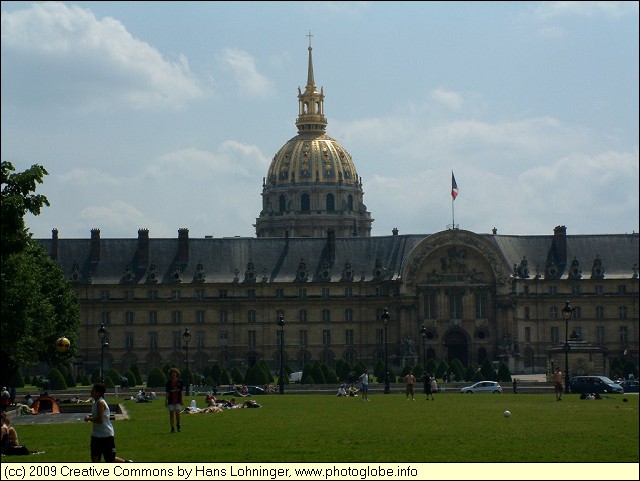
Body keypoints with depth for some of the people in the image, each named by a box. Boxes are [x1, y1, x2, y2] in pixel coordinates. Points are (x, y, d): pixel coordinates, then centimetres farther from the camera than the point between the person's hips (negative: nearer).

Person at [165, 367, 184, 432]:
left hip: (178, 401, -1)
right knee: (171, 414, 2)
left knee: (177, 413, -12)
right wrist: (166, 401, 0)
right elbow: (167, 393, 4)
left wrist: (181, 400, -1)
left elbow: (181, 392, 4)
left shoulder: (180, 382, 2)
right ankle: (172, 428, 8)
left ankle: (178, 424, 14)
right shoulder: (169, 382, 3)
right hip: (171, 401, 1)